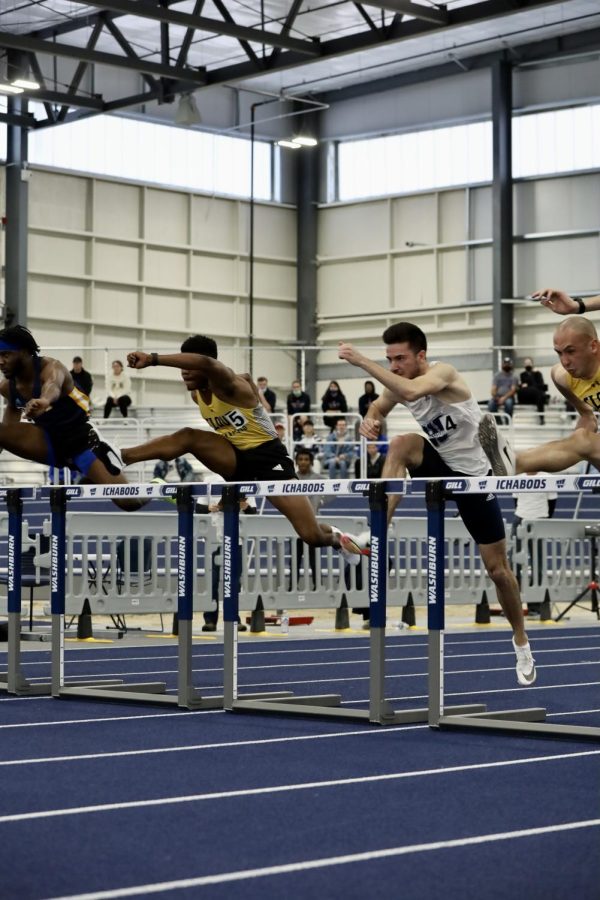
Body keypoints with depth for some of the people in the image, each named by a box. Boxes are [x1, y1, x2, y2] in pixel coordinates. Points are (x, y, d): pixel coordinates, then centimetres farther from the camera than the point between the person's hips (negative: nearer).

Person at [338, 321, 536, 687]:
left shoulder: (442, 372, -25)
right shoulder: (399, 385, -6)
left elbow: (411, 392, -46)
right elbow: (378, 408, 12)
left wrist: (362, 361, -45)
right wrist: (369, 420, -13)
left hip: (474, 474, -5)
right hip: (441, 467, 5)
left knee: (497, 568, 2)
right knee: (401, 443, -28)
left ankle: (521, 642, 25)